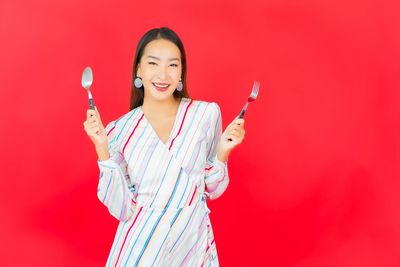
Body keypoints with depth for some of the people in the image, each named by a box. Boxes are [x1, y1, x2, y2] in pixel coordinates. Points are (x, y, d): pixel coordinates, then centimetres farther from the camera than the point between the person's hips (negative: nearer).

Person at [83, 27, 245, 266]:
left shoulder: (206, 114, -6)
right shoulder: (120, 130, -5)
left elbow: (212, 189, 3)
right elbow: (121, 209, -8)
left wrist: (223, 152, -13)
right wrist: (102, 149, -14)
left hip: (191, 241, 0)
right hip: (140, 245, 0)